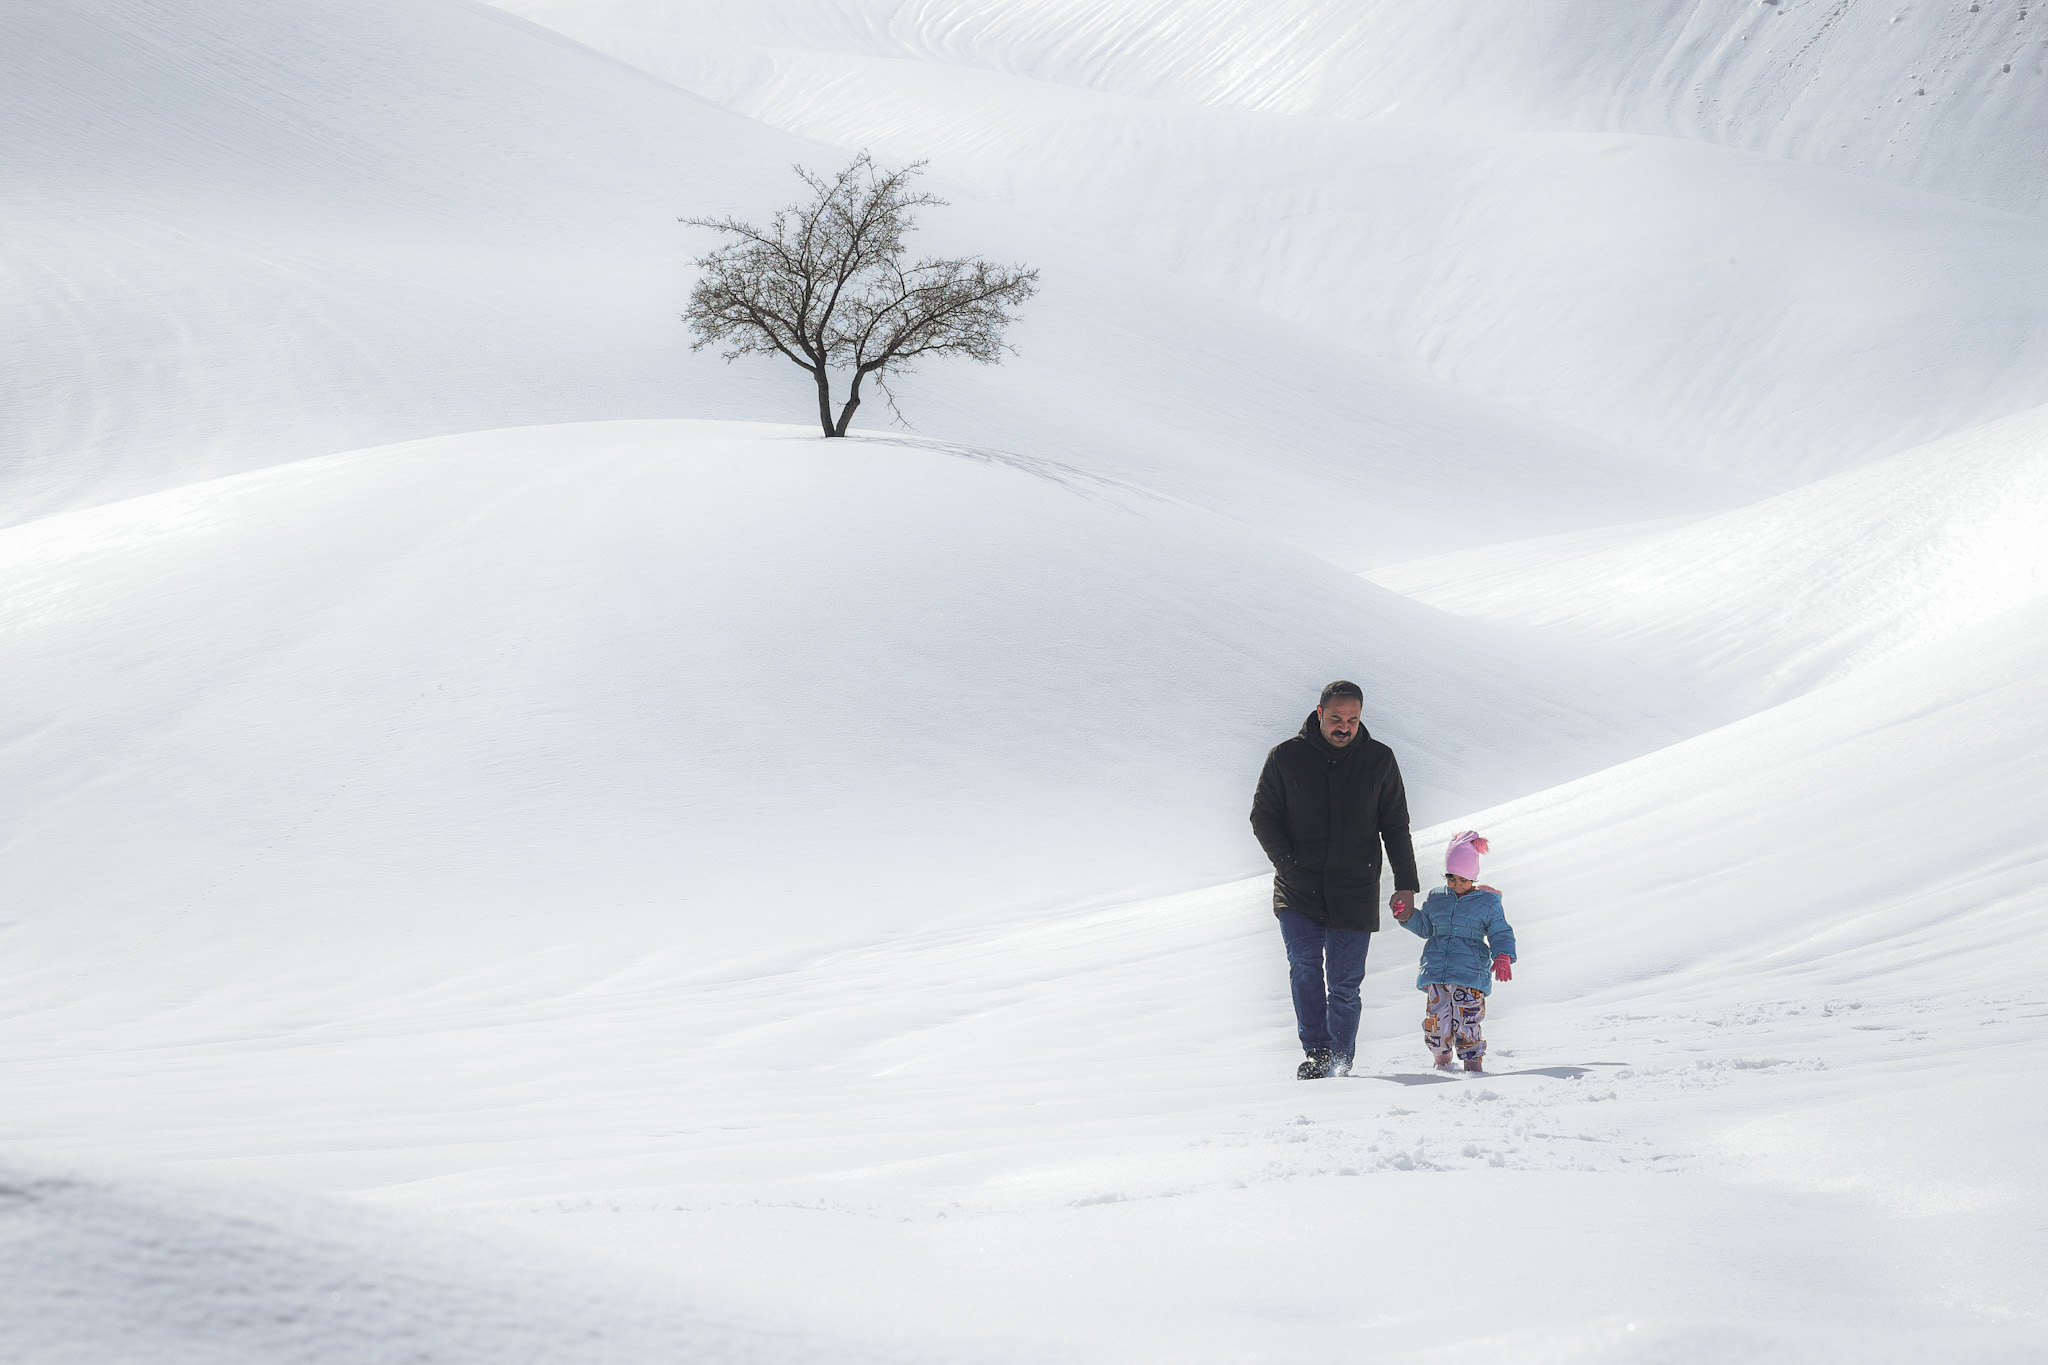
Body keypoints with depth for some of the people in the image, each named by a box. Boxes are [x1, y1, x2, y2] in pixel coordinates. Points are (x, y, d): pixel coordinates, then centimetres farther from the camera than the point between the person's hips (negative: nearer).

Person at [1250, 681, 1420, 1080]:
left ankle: (1340, 1065, 13)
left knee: (1344, 987, 1)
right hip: (1297, 891, 0)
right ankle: (1316, 1054, -15)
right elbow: (1263, 817, 6)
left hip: (1355, 893, 0)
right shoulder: (1286, 758, 1)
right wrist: (1289, 864, -8)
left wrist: (1405, 885, 3)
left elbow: (1396, 827, 9)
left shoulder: (1378, 760, 4)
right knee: (1305, 964, -19)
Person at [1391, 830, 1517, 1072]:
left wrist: (1503, 957, -16)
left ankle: (1473, 1062, 0)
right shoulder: (1436, 899, 14)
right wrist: (1407, 916, 7)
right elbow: (1424, 926, 26)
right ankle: (1442, 1060, 17)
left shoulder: (1488, 902, 3)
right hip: (1436, 970, 4)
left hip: (1470, 972, -4)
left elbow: (1501, 934, 1)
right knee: (1436, 1019, 0)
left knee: (1466, 1020, -12)